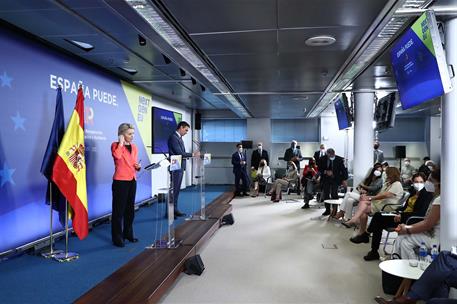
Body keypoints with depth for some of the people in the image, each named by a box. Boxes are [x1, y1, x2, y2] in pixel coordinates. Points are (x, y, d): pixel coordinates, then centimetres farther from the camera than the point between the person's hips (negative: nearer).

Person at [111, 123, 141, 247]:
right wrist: (121, 143, -18)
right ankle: (117, 237, 8)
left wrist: (138, 166, 1)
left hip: (132, 181, 7)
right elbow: (117, 156, -29)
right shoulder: (115, 145, -6)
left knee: (130, 209, 14)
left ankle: (128, 233, 27)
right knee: (119, 210, -1)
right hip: (120, 181, -6)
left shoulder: (134, 147, 12)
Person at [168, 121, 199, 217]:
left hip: (180, 167, 10)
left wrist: (193, 155, 4)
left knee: (177, 190, 13)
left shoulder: (179, 137, 16)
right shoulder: (173, 137, -14)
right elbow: (179, 153, -20)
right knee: (173, 190, -5)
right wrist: (192, 154, -15)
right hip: (176, 168, -10)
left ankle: (175, 210, 20)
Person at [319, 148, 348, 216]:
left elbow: (344, 169, -3)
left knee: (334, 195, -7)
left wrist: (344, 180, -9)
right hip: (326, 179, 3)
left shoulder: (339, 159, -8)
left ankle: (335, 211, 5)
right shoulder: (323, 159, -2)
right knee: (326, 195, 5)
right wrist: (326, 172, -15)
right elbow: (319, 169, 4)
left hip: (335, 180, -2)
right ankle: (327, 210, 18)